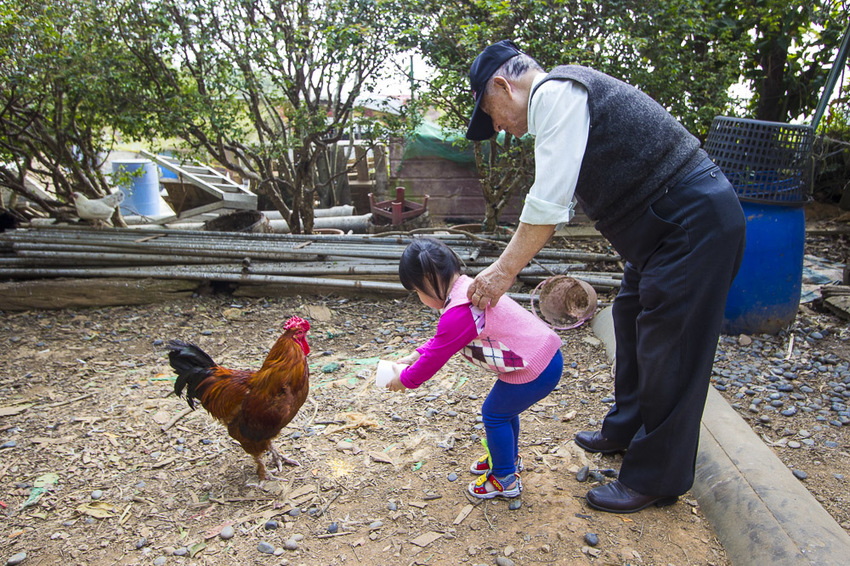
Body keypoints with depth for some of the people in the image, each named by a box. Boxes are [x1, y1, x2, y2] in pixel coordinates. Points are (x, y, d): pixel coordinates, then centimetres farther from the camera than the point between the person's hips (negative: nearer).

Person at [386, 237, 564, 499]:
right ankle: (509, 458, 47)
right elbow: (443, 340, 21)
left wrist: (405, 380, 2)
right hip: (547, 354, 10)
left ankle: (505, 480, 24)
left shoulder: (458, 313, -25)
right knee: (504, 408, 25)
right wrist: (415, 355, 17)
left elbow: (436, 357, -13)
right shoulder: (468, 288, 7)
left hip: (535, 370, -10)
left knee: (494, 414, 7)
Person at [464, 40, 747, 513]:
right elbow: (553, 205, 18)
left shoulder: (553, 91, -15)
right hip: (667, 225, 11)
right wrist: (505, 269, 16)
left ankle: (655, 479, 15)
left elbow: (549, 204, -23)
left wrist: (505, 271, -14)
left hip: (695, 224, -11)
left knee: (669, 353, -2)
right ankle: (625, 431, 40)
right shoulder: (562, 100, 17)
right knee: (633, 321, 21)